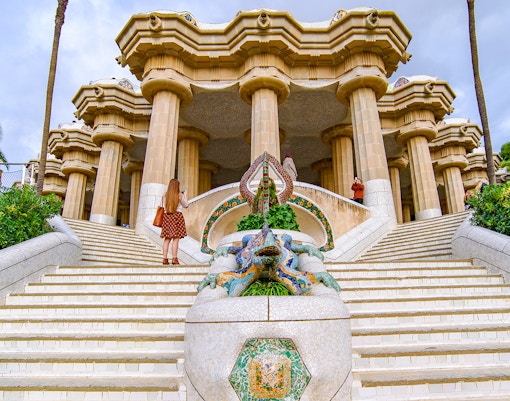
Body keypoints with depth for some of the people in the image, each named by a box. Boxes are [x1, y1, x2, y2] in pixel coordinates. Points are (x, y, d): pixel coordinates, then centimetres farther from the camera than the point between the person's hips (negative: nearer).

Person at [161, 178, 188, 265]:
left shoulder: (165, 195, 9)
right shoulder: (180, 195, 0)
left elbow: (164, 207, 13)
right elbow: (185, 205, 12)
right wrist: (186, 196, 26)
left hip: (167, 216, 4)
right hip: (177, 216, -4)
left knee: (167, 239, 5)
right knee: (176, 238, -4)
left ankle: (165, 259, 4)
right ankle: (174, 259, -6)